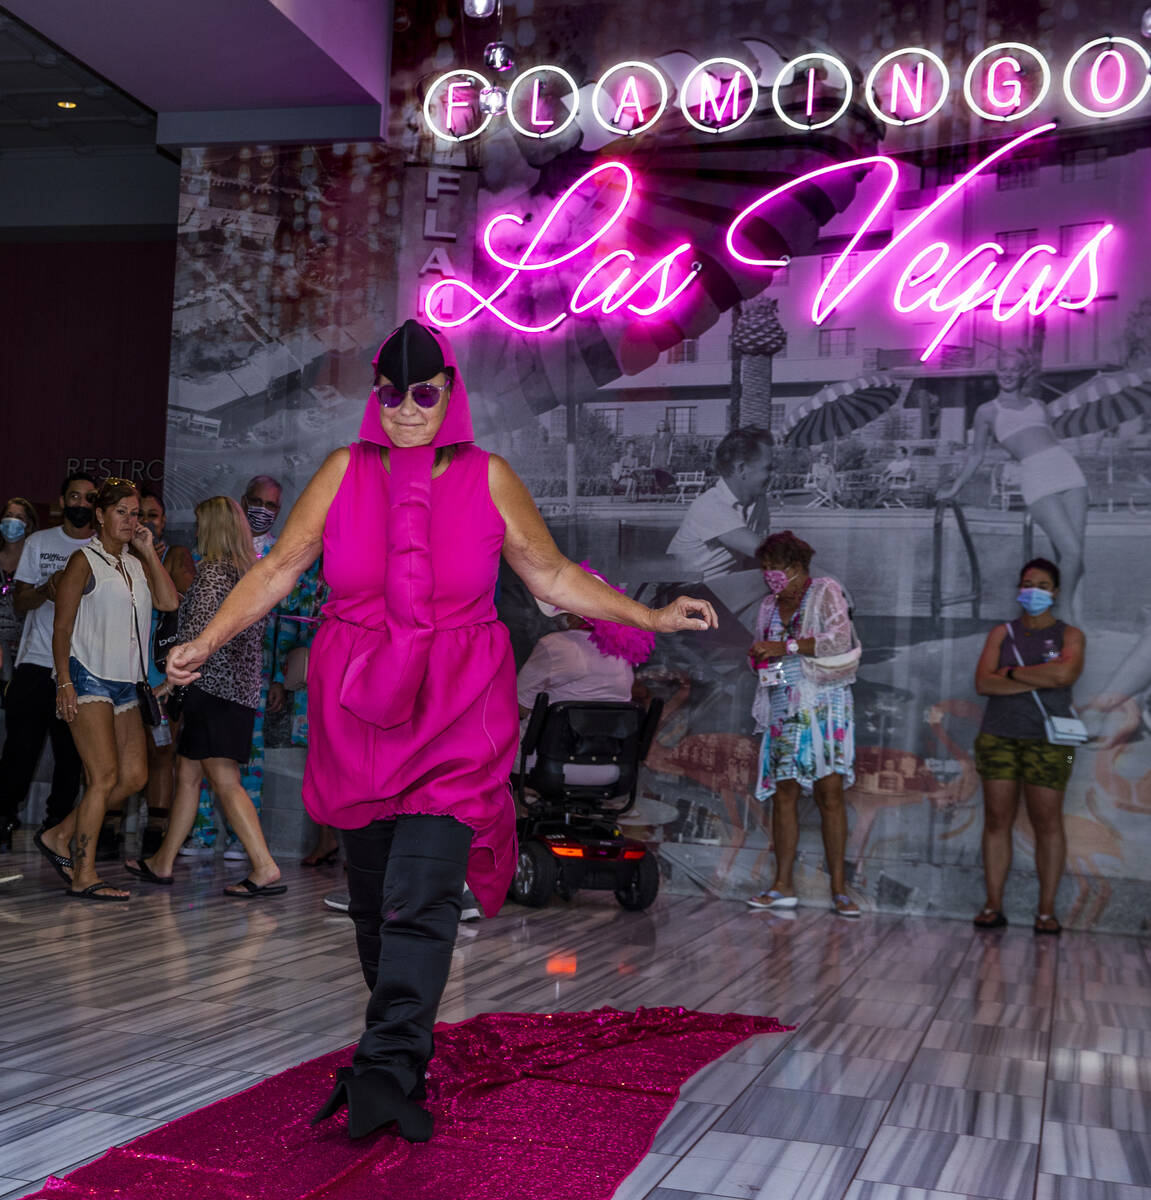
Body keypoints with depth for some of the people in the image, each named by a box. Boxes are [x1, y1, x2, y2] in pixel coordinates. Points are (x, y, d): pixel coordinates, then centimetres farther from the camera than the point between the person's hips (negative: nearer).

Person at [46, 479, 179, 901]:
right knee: (104, 776, -13)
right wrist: (64, 683, -14)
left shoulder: (137, 564, 16)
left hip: (124, 683, 7)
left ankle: (61, 835, 17)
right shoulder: (85, 561, -3)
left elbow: (169, 602, 1)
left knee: (135, 776, 3)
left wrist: (148, 551, 0)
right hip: (88, 678, -7)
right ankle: (84, 876, -9)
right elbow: (62, 626, -6)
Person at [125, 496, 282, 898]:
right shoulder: (250, 571, 14)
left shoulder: (213, 570, -11)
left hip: (213, 686, -9)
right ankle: (163, 862, 24)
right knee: (186, 772, 16)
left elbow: (197, 632, -19)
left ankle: (265, 867, -16)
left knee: (225, 781, -10)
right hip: (242, 686, 9)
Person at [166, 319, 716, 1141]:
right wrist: (204, 645, 3)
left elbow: (553, 576, 9)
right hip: (358, 707, 2)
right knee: (373, 895, 11)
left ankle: (388, 1070, -13)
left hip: (455, 711, -2)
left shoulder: (488, 478, 3)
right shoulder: (345, 472, 5)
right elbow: (278, 571, 8)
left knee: (421, 896, -14)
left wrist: (654, 618, 4)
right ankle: (405, 1050, 28)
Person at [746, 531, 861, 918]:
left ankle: (839, 889, -5)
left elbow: (839, 638, -16)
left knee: (830, 792, -9)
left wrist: (786, 647, -19)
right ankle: (783, 886, 2)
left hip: (824, 703, -5)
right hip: (783, 707, 5)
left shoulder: (826, 592, -1)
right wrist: (760, 658, 5)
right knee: (783, 793, -1)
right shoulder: (770, 605, 17)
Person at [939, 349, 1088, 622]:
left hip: (1067, 468, 4)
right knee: (1071, 551, -16)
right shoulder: (987, 411, 15)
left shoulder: (1036, 405, 24)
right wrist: (954, 489, 25)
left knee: (1072, 552, -2)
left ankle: (1077, 617, 7)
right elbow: (976, 453, 22)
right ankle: (1069, 616, 0)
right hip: (1037, 478, -4)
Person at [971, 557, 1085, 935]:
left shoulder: (1069, 635, 7)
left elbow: (1063, 673, -15)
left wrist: (1012, 672, -5)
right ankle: (993, 906, 6)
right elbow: (983, 683, -3)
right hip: (999, 737, 2)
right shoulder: (1002, 633, 12)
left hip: (1047, 739, -2)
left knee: (1047, 823, -3)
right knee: (997, 821, 1)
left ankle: (1047, 911, 3)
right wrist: (1038, 680, -9)